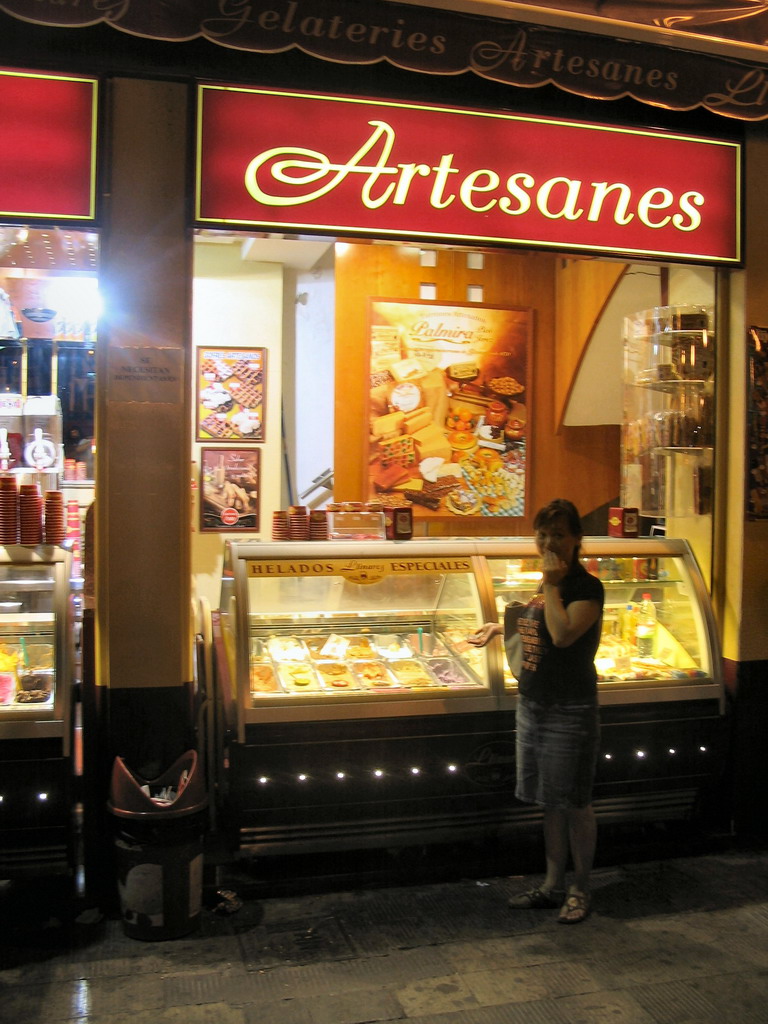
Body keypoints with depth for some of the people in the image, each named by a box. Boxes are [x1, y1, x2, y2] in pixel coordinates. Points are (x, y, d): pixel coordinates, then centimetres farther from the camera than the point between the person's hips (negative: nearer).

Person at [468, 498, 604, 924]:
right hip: (532, 704, 8)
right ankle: (553, 885, 28)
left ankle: (581, 889, 20)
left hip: (570, 710, -7)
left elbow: (563, 633, -28)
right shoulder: (542, 583, 9)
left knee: (574, 804, 4)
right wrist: (499, 627, 25)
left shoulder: (587, 587, -13)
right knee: (550, 801, 16)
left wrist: (551, 585, -21)